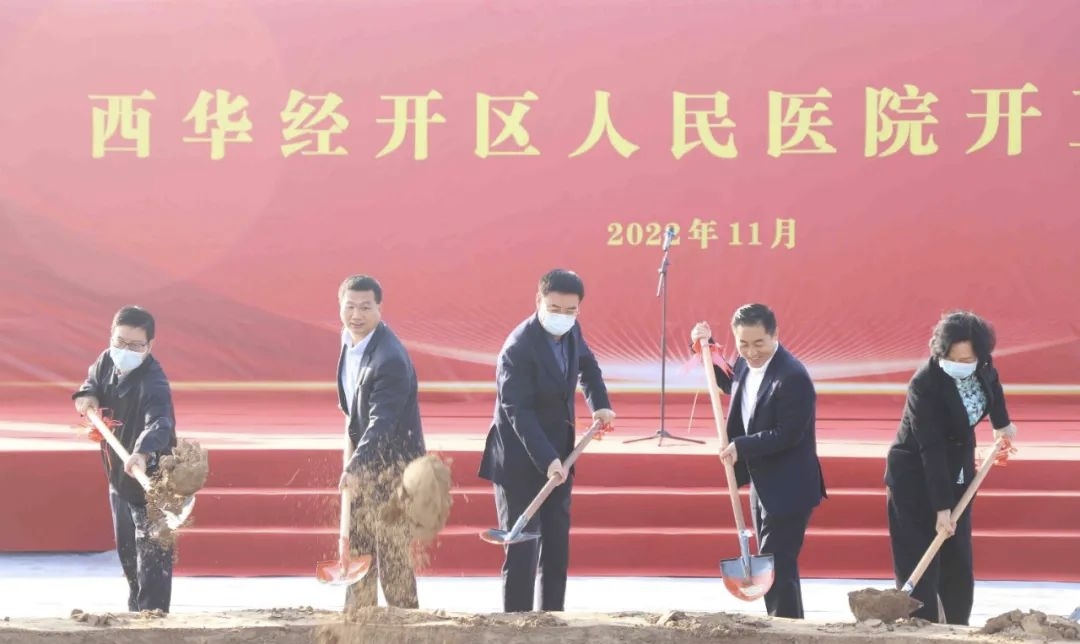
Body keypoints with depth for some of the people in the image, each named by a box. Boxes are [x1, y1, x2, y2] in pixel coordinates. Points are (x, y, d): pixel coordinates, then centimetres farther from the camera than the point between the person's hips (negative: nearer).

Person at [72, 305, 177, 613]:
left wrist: (143, 453, -69)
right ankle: (135, 608, 41)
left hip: (150, 481, -9)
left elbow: (159, 423, -50)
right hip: (119, 477, 9)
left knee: (152, 556, -9)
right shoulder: (107, 362, -7)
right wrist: (87, 394, -7)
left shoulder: (153, 383, -32)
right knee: (126, 550, 23)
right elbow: (94, 379, 17)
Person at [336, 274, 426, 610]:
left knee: (392, 553, -5)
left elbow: (382, 422, -32)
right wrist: (352, 462, 17)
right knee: (357, 546, 15)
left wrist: (355, 465, -41)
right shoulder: (349, 342, 4)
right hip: (363, 460, 9)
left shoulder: (391, 359, -25)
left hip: (392, 463, -9)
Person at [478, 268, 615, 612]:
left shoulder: (571, 331, 0)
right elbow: (517, 411, -27)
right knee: (522, 549, -8)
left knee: (557, 546, 10)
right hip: (520, 461, -8)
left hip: (557, 457, 8)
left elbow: (586, 364, 23)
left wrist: (599, 402, 9)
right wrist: (546, 459, -35)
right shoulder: (519, 348, -23)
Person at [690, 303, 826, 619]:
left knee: (776, 565, -11)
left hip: (788, 489, -10)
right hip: (762, 484, 10)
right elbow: (729, 381, 29)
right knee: (772, 565, 18)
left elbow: (787, 434, -27)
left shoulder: (792, 377, -24)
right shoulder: (746, 364, 4)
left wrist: (741, 447, -23)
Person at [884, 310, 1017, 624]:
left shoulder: (982, 368, -10)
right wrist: (941, 507, -29)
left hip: (957, 475, 7)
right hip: (915, 478, -7)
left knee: (958, 564, 9)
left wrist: (1002, 423, 25)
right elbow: (931, 449, -29)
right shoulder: (925, 384, -28)